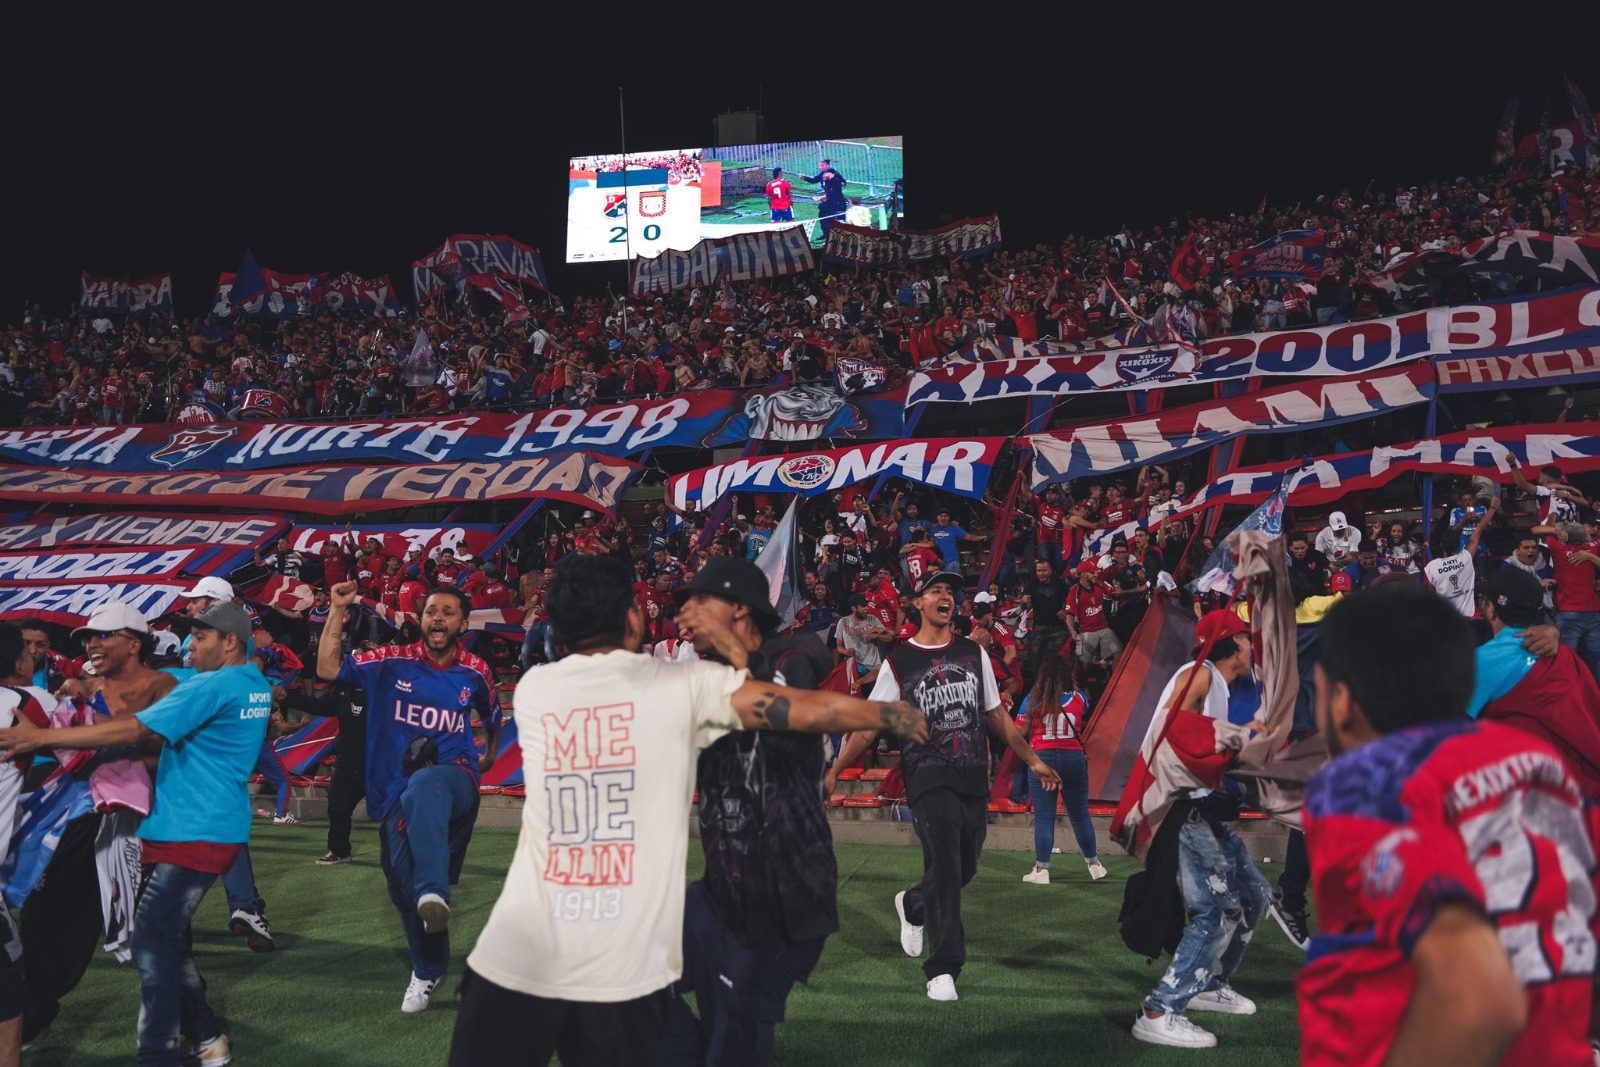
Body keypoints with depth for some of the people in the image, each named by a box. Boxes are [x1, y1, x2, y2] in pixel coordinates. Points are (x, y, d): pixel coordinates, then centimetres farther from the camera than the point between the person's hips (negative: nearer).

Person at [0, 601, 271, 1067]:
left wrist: (41, 737, -16)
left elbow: (136, 730, -20)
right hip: (214, 828, 10)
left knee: (153, 945, -7)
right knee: (167, 937, 16)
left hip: (192, 833, -10)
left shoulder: (214, 686, -17)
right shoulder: (256, 687, 13)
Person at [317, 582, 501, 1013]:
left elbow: (492, 717, 24)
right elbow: (328, 669, -6)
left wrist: (490, 755, 34)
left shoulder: (475, 672, 4)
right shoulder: (394, 661, 1)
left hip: (454, 778, -2)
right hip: (397, 794, 3)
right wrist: (337, 611, -12)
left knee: (424, 786, -41)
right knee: (404, 886, 6)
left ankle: (433, 893, -57)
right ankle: (427, 971, 32)